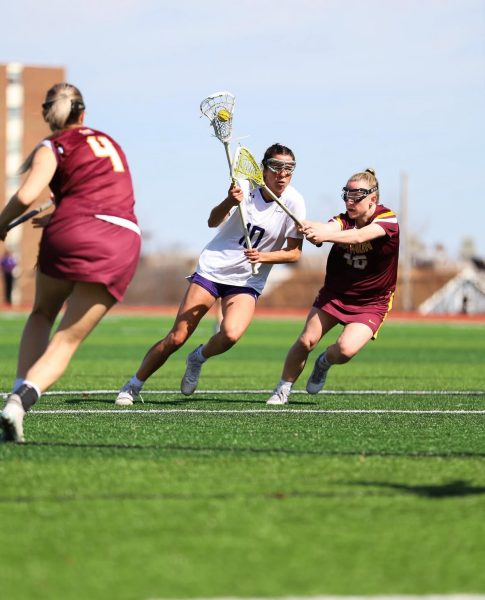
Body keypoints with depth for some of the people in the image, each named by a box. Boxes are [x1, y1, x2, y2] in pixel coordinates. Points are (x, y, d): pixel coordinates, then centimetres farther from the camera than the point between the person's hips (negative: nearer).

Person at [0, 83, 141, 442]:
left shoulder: (52, 148, 7)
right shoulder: (108, 142, 25)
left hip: (70, 234, -3)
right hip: (123, 241, 3)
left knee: (41, 315, 24)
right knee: (66, 341, 1)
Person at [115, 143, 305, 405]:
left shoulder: (293, 202, -10)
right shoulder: (246, 187, -10)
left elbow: (294, 253, -6)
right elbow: (213, 221, -21)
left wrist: (263, 257, -24)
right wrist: (229, 202, -42)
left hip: (247, 282, 1)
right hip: (212, 268, -1)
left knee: (231, 334, -28)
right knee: (176, 339, -7)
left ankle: (197, 359, 6)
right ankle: (133, 385, 12)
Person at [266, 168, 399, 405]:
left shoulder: (387, 219, -18)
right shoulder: (344, 220, -8)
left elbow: (359, 236, -37)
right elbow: (331, 227, -33)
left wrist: (324, 235, -54)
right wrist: (311, 229, -58)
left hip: (371, 303, -3)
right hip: (334, 294, 3)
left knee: (346, 349, -21)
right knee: (306, 341, -9)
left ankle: (323, 363, 14)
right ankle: (283, 390, 10)